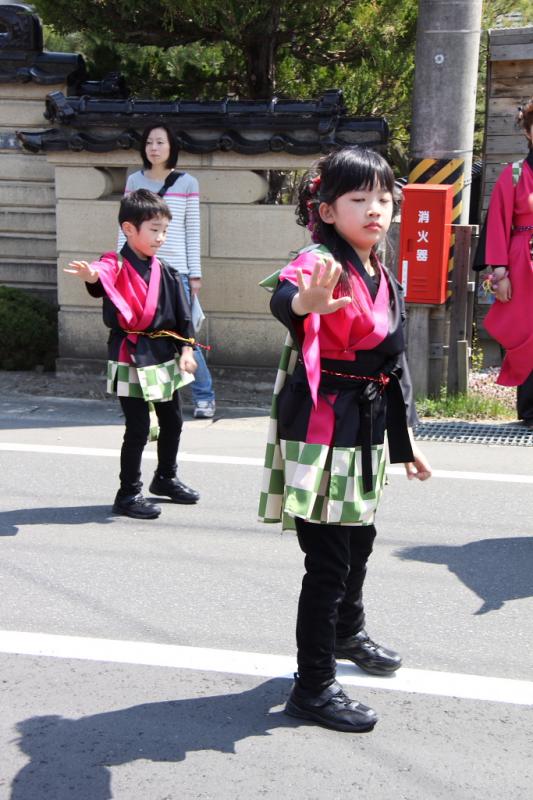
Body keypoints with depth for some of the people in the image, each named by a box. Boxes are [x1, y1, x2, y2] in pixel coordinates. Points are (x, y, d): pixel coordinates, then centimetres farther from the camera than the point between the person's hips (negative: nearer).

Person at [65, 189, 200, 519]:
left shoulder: (165, 272, 5)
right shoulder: (117, 267, -12)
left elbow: (182, 312, 8)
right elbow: (101, 281, -35)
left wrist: (186, 349, 1)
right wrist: (91, 276, -58)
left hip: (165, 356, 6)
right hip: (131, 359, -6)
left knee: (173, 422, 17)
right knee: (138, 429, -4)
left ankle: (166, 478, 38)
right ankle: (129, 494, 10)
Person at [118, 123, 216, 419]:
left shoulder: (187, 183, 2)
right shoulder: (134, 181, 8)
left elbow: (193, 231, 3)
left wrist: (195, 274, 0)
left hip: (175, 270, -2)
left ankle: (205, 396, 12)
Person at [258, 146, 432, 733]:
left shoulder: (384, 279, 10)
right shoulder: (320, 264, -17)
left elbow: (393, 364, 17)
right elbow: (283, 297, -42)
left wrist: (406, 440, 20)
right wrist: (303, 302, -67)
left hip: (364, 428, 9)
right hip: (319, 430, -9)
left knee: (359, 540, 25)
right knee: (328, 560, -4)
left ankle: (347, 633, 50)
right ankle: (312, 688, 10)